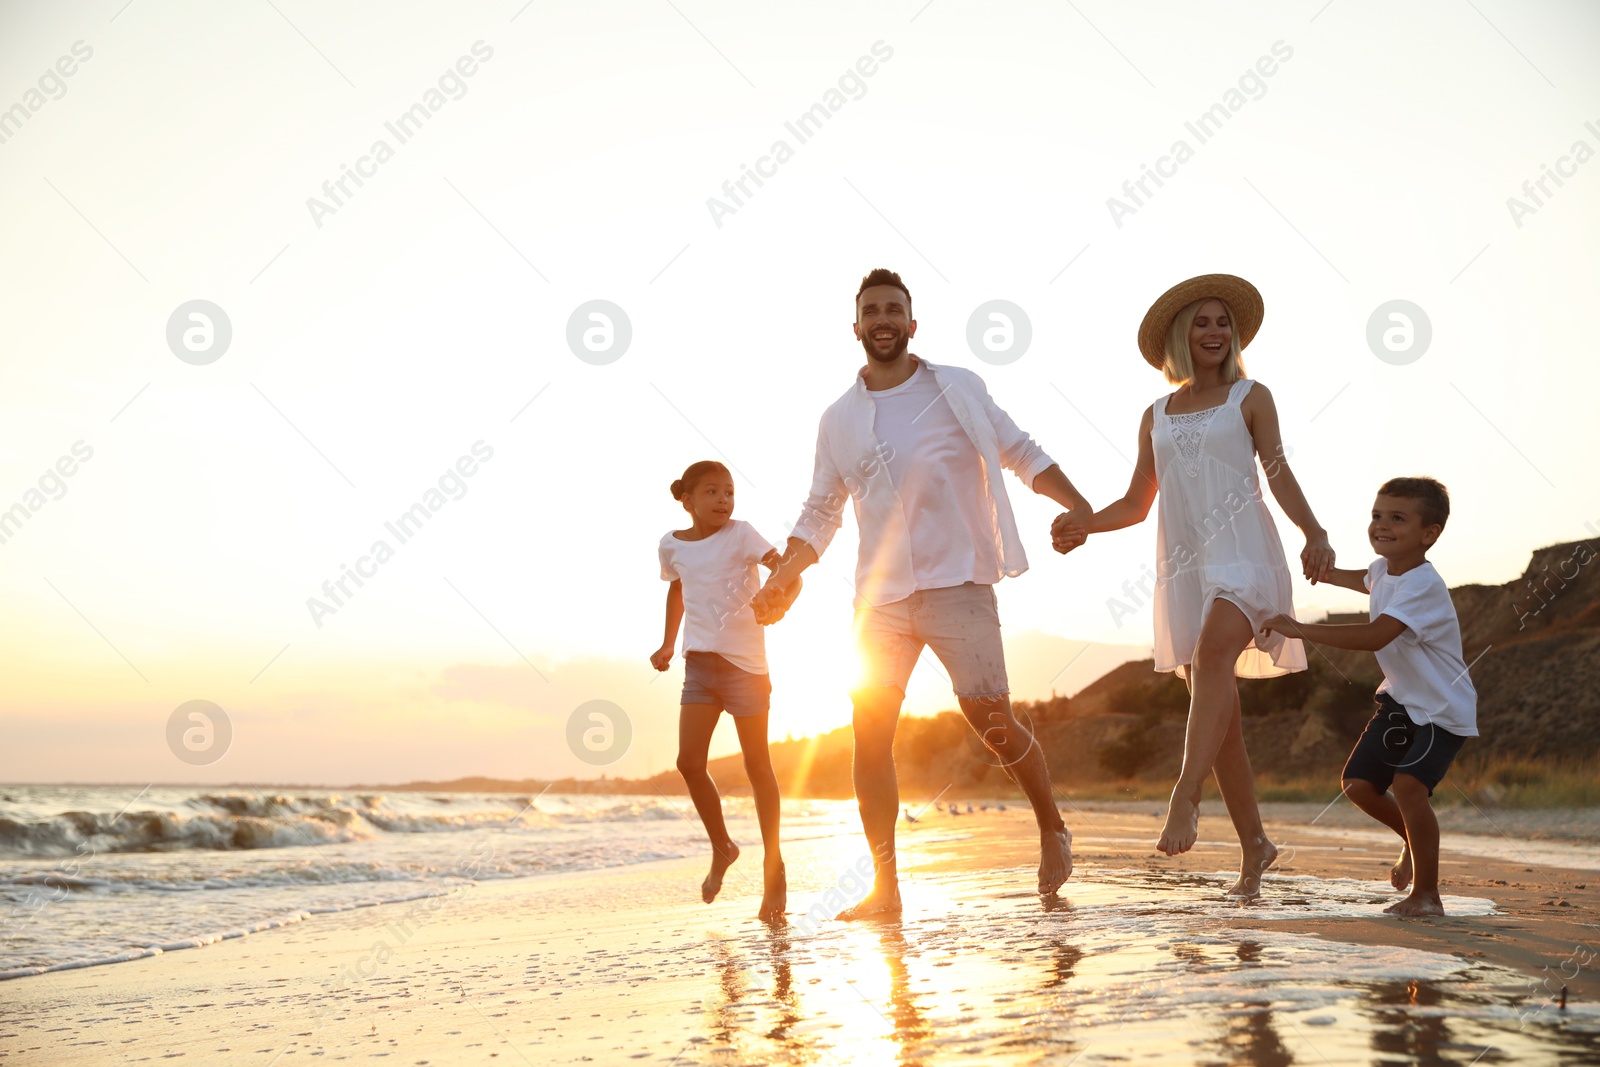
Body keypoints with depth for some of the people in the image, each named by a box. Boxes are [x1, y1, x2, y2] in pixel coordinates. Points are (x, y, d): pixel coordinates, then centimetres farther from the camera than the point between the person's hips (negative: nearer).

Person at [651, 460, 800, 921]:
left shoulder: (740, 534, -7)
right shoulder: (672, 544, 7)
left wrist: (783, 599, -37)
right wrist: (668, 644, 25)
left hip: (744, 661, -4)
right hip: (699, 661, 4)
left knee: (757, 764, 2)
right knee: (689, 761, -6)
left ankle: (773, 866, 14)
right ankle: (721, 847, 16)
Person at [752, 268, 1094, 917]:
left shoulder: (957, 389, 5)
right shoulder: (839, 419, 12)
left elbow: (1021, 454, 8)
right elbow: (820, 515, 17)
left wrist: (1079, 506, -7)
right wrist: (777, 583, 4)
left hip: (957, 584, -3)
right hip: (881, 596, 3)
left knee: (992, 721, -10)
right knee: (869, 731, -5)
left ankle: (1052, 829, 18)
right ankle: (884, 887, 4)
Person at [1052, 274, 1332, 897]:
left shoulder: (1250, 397, 10)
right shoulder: (1156, 415, 19)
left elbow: (1279, 473, 0)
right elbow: (1136, 503, 19)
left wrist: (1313, 533, -17)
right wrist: (1082, 526, 0)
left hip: (1241, 546, -4)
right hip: (1183, 560, 4)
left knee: (1211, 658, -30)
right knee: (1217, 709, 2)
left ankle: (1184, 800, -39)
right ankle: (1254, 842, 9)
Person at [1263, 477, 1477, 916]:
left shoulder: (1422, 586, -28)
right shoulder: (1384, 568, 0)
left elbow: (1376, 635, -44)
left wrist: (1300, 628, -44)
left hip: (1443, 710, -9)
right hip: (1401, 699, 9)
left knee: (1408, 783, -26)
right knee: (1358, 783, 3)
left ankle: (1427, 894, -11)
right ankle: (1416, 841, 32)